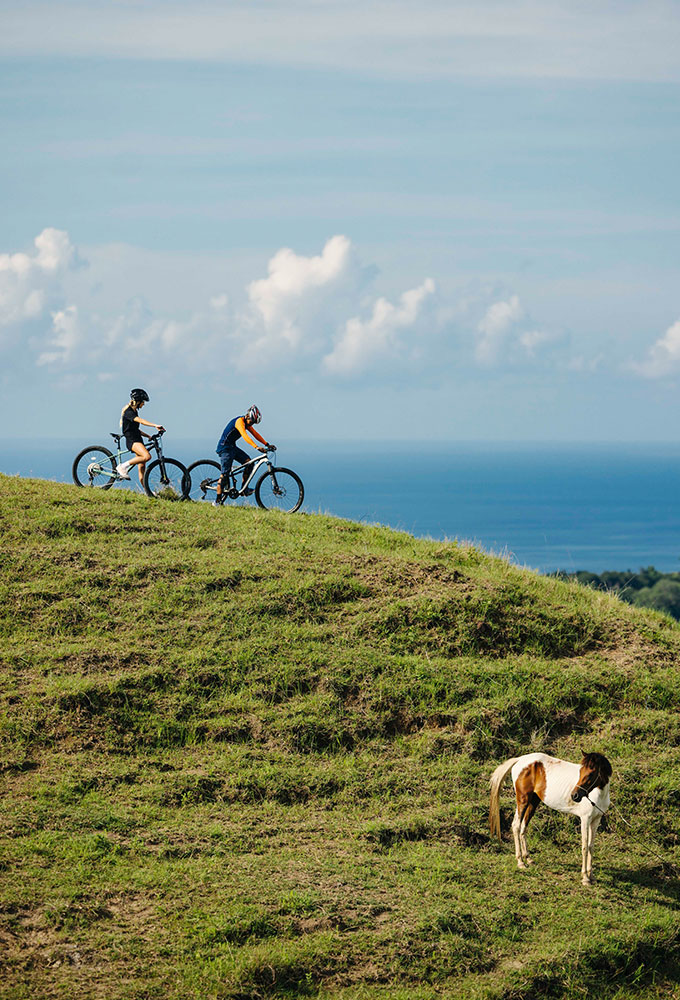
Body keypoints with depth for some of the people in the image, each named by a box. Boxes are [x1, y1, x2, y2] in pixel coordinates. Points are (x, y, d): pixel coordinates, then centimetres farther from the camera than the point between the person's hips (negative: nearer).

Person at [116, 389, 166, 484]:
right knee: (147, 456, -30)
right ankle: (123, 467, -18)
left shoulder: (134, 412, 18)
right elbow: (140, 420, -28)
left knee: (142, 467, 5)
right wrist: (155, 425, -36)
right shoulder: (128, 412, -12)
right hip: (131, 440, -9)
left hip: (137, 439, 9)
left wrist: (148, 436, 18)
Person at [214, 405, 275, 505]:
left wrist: (267, 444, 1)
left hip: (232, 447, 9)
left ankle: (244, 490, 3)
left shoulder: (247, 423, 8)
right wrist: (257, 447, -45)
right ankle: (217, 501, -13)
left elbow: (255, 434, 12)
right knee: (225, 474, -13)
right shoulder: (239, 421, -22)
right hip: (225, 447, -9)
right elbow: (245, 436, -36)